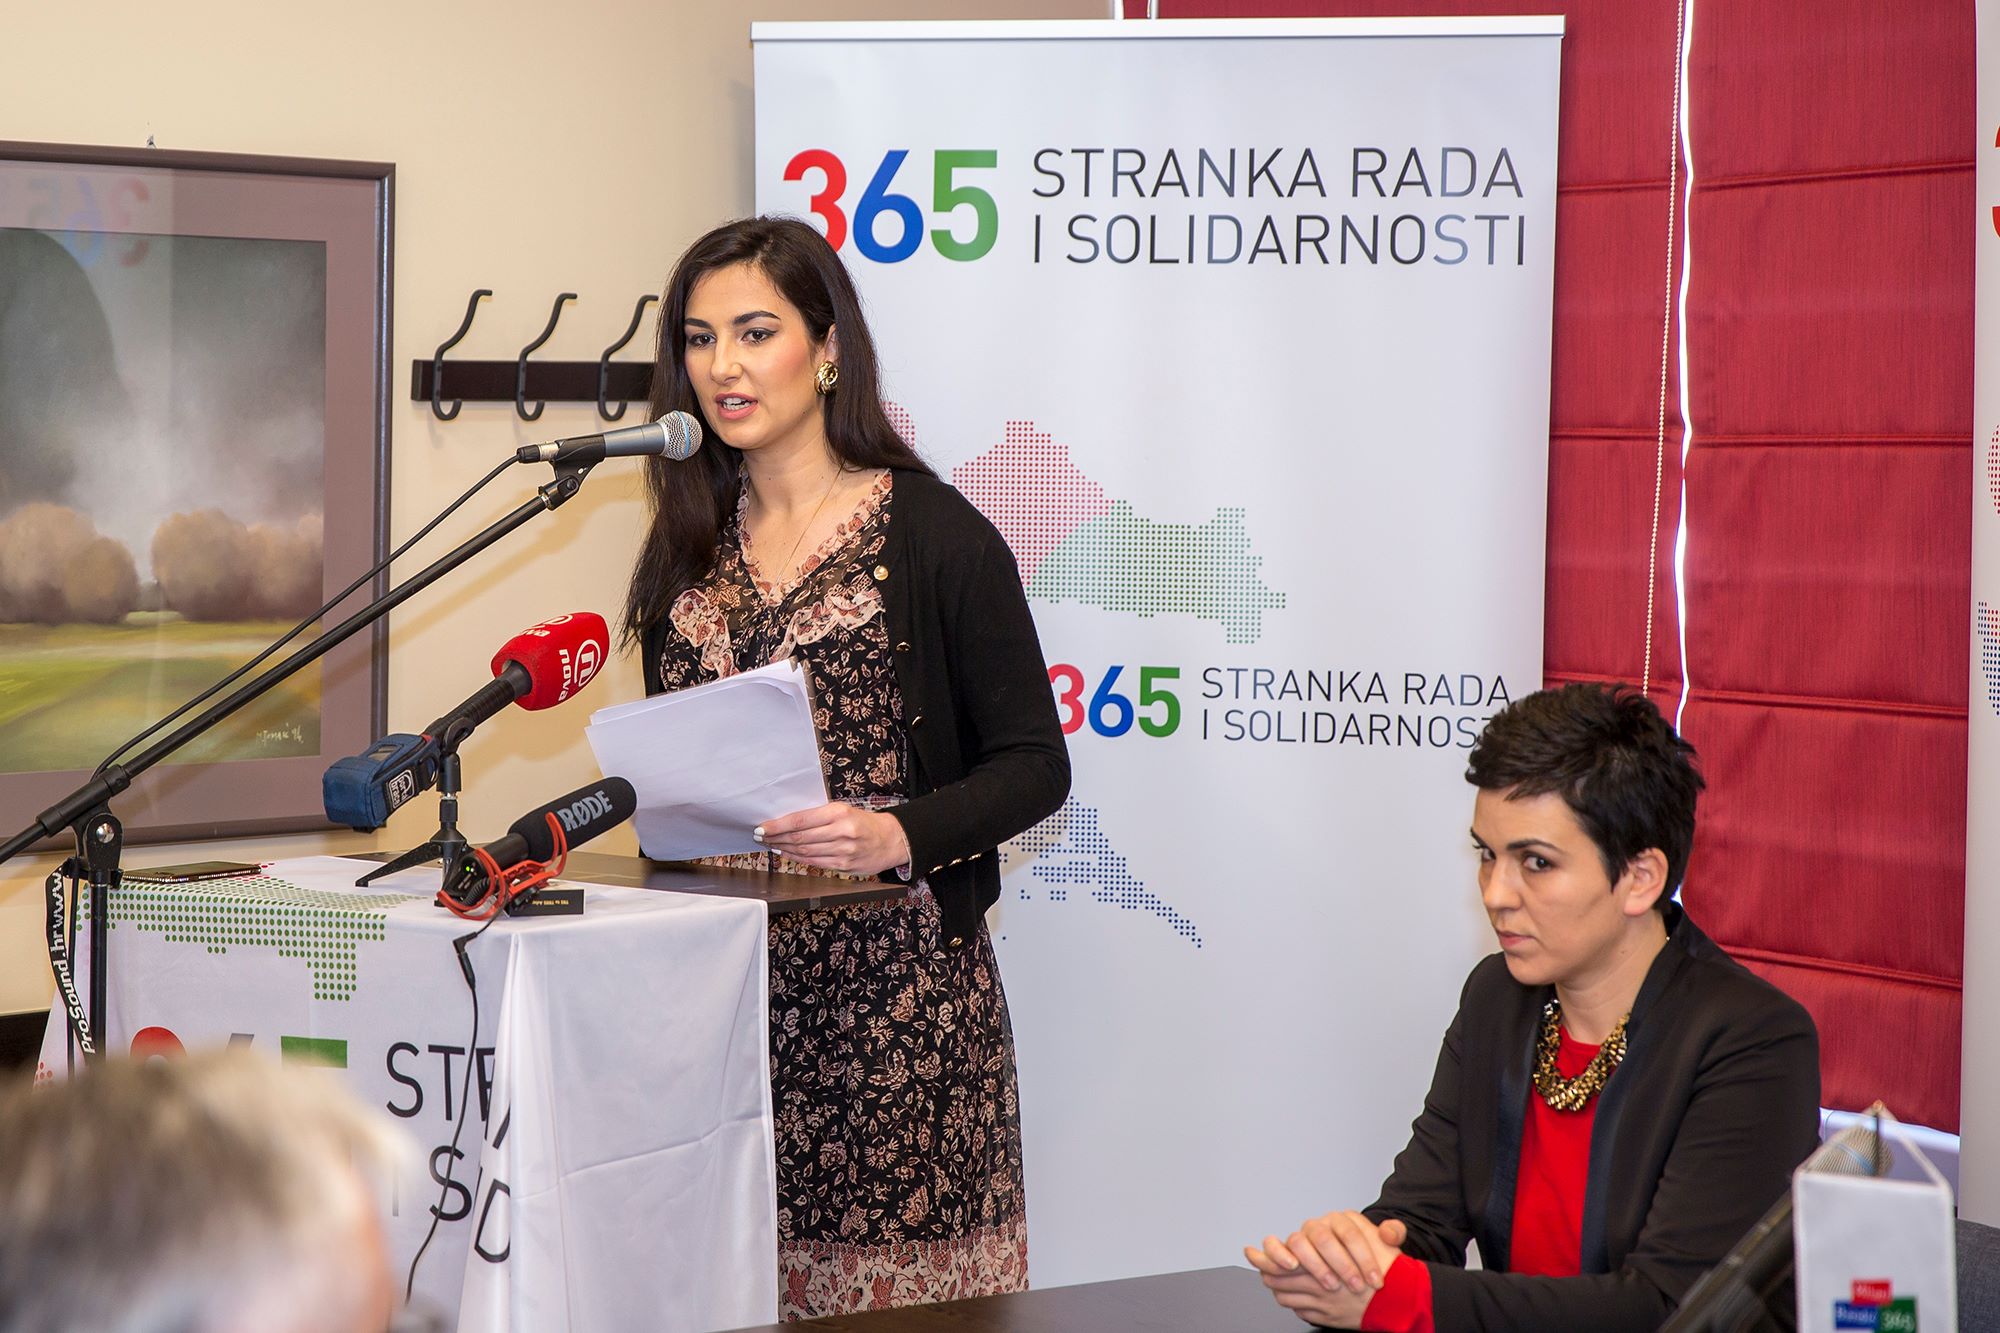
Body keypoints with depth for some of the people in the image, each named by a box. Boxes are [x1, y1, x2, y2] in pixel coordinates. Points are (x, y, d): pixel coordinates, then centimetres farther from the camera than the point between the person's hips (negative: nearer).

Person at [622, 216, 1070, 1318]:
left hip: (894, 979, -4)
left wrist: (895, 835, -20)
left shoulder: (932, 534, -3)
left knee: (892, 1271, -5)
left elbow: (1033, 764, -5)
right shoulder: (689, 547, 13)